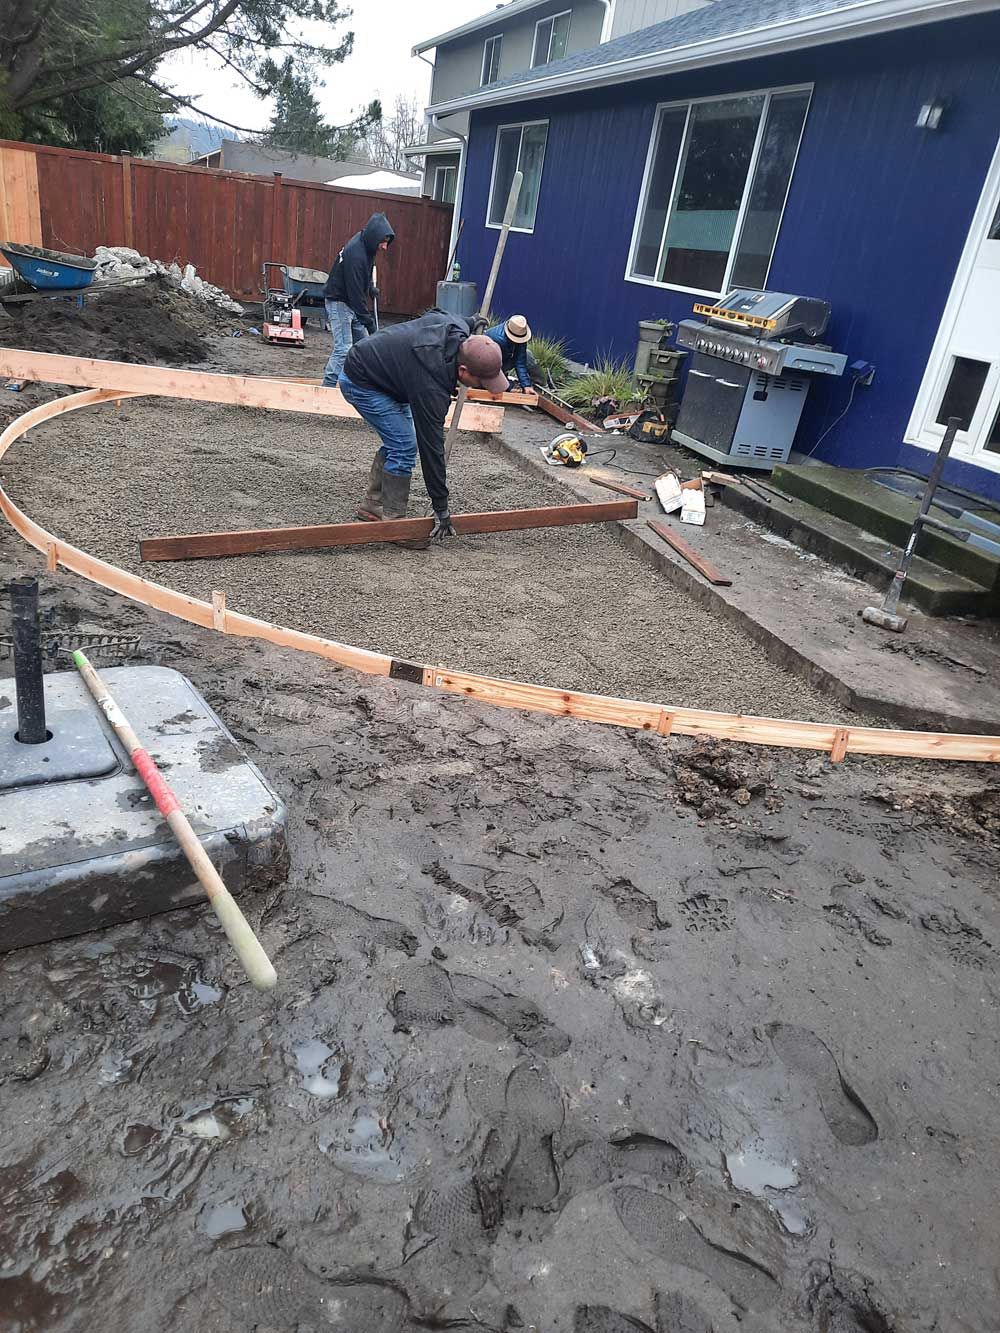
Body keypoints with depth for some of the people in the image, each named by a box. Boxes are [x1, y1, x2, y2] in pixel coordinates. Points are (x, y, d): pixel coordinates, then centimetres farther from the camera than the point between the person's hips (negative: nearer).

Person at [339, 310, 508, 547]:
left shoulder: (459, 327, -16)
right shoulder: (431, 386, -35)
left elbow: (433, 314, 10)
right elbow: (431, 446, -30)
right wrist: (441, 510, -24)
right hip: (360, 382, -9)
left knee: (397, 442, 11)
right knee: (404, 448, -13)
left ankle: (373, 504, 22)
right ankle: (393, 520, -3)